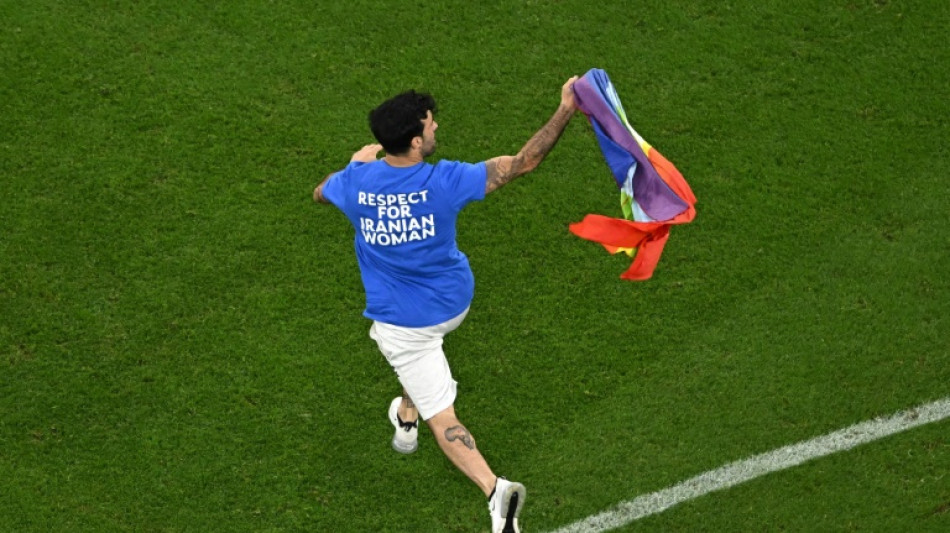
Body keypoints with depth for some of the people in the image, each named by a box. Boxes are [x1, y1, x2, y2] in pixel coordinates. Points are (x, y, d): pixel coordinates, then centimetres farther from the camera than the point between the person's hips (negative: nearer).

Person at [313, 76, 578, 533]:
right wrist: (566, 110, -15)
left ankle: (494, 489, -17)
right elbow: (524, 161, -19)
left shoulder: (357, 180, -16)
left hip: (400, 320, -2)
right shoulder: (444, 182, -22)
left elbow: (320, 193, 10)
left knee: (441, 416, 1)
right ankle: (406, 419, 55)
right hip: (452, 302, 2)